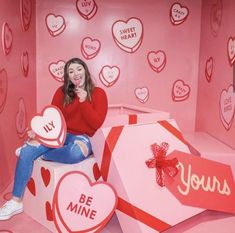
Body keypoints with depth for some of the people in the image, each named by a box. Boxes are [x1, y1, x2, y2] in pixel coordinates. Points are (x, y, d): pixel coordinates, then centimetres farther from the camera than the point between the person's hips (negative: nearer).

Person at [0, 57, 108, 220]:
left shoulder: (98, 93, -1)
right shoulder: (62, 92, 8)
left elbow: (97, 123, -9)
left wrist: (84, 102, -16)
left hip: (84, 138, -3)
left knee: (76, 152, -42)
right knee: (26, 152, -20)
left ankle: (40, 152, -12)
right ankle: (16, 202, -9)